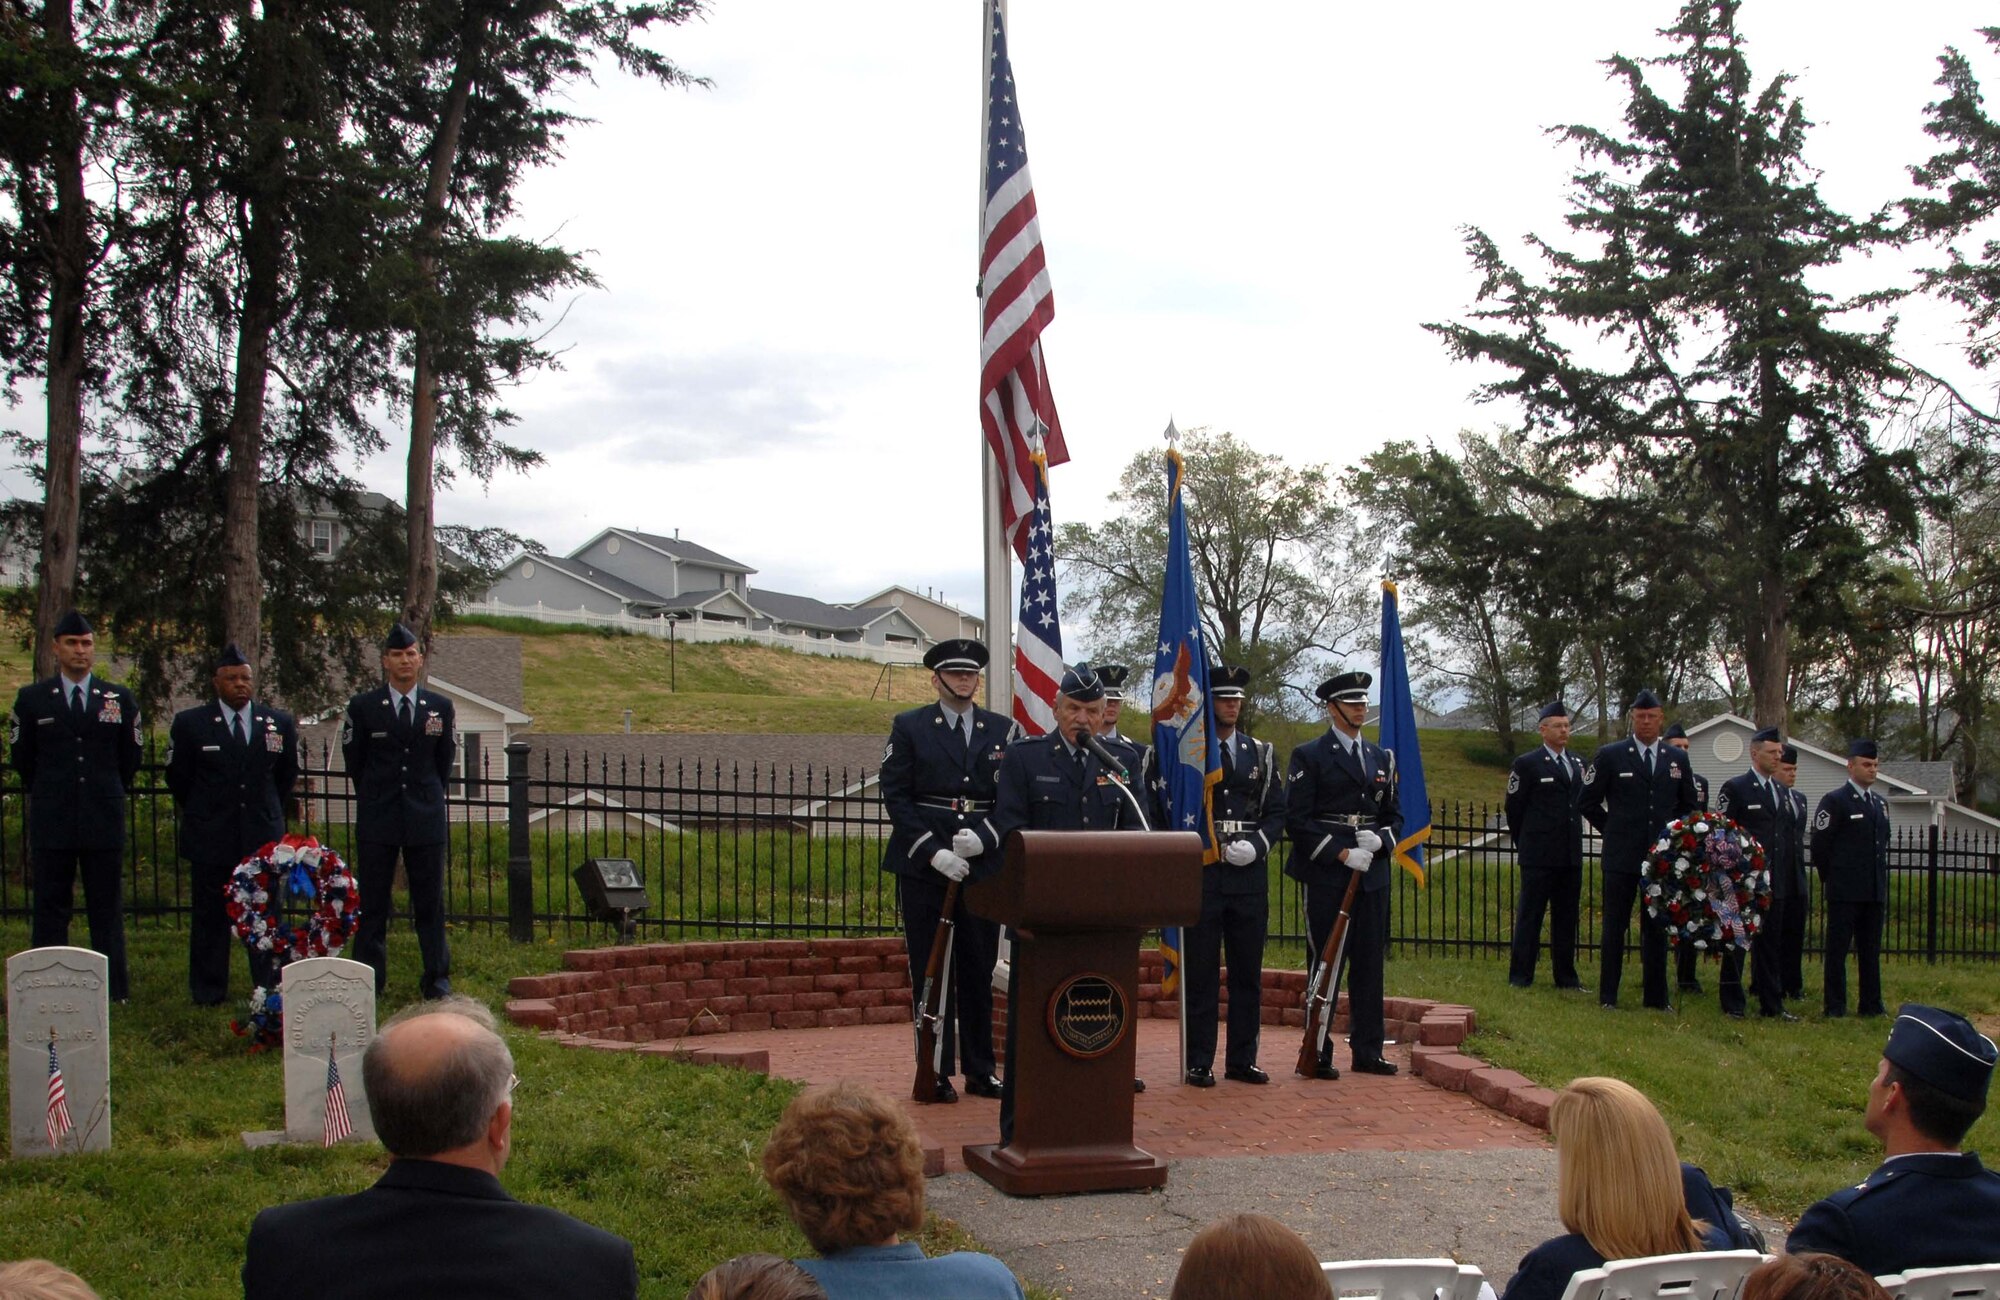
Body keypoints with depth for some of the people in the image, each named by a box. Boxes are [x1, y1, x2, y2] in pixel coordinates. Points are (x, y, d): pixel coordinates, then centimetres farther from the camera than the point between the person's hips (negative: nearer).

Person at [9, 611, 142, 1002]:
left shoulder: (120, 699, 7)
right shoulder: (32, 699, 5)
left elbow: (130, 760, 14)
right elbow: (22, 758, 11)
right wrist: (49, 796, 14)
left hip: (104, 819, 1)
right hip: (51, 822, 0)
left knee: (107, 908, 4)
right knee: (50, 909, 3)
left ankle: (114, 990, 8)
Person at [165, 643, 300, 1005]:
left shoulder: (279, 723, 6)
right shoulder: (190, 723, 0)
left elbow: (288, 774, 19)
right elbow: (177, 776, 9)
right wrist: (202, 813, 13)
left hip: (263, 834, 2)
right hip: (209, 836, -1)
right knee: (210, 914, 2)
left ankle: (271, 989, 7)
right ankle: (207, 992, 9)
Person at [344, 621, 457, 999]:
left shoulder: (440, 706, 5)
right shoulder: (363, 706, 0)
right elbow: (354, 759, 10)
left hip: (426, 814, 1)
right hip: (377, 817, -1)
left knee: (430, 902, 4)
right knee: (371, 904, 2)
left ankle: (437, 981, 10)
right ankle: (368, 981, 9)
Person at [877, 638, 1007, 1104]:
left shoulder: (1002, 730, 10)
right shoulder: (909, 728, 4)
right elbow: (896, 797, -3)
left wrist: (984, 836, -12)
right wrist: (933, 851, -14)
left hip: (983, 866, 2)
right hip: (923, 869, -2)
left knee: (980, 971, 7)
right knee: (930, 972, 1)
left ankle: (980, 1070, 16)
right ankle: (936, 1073, 7)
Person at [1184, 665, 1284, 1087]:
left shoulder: (1262, 753, 12)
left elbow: (1276, 812, 10)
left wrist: (1256, 844, -8)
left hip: (1250, 876, 4)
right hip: (1201, 875, -4)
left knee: (1248, 972, 8)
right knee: (1201, 973, 0)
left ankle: (1242, 1060, 16)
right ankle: (1199, 1063, 6)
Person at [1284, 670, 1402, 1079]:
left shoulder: (1382, 757, 16)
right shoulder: (1309, 756, -2)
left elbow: (1395, 815, 19)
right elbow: (1297, 819, -8)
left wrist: (1380, 839, -4)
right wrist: (1342, 854, -15)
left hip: (1373, 874, 5)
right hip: (1326, 876, -5)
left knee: (1370, 963, 8)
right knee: (1325, 965, -2)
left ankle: (1367, 1052, 15)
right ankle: (1318, 1055, 4)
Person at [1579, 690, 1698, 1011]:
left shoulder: (1677, 760, 9)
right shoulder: (1610, 756, 0)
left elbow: (1688, 805, 20)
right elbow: (1589, 802, 5)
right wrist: (1614, 831, 4)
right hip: (1621, 858, -3)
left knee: (1657, 928, 7)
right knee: (1615, 926, 1)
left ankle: (1656, 996, 14)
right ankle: (1608, 996, 6)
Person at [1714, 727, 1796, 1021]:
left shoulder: (1783, 792, 15)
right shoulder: (1735, 787, -5)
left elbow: (1788, 837, 17)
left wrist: (1787, 876, 9)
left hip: (1775, 883, 6)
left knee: (1771, 943, 9)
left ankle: (1771, 1005, 15)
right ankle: (1733, 1004, 7)